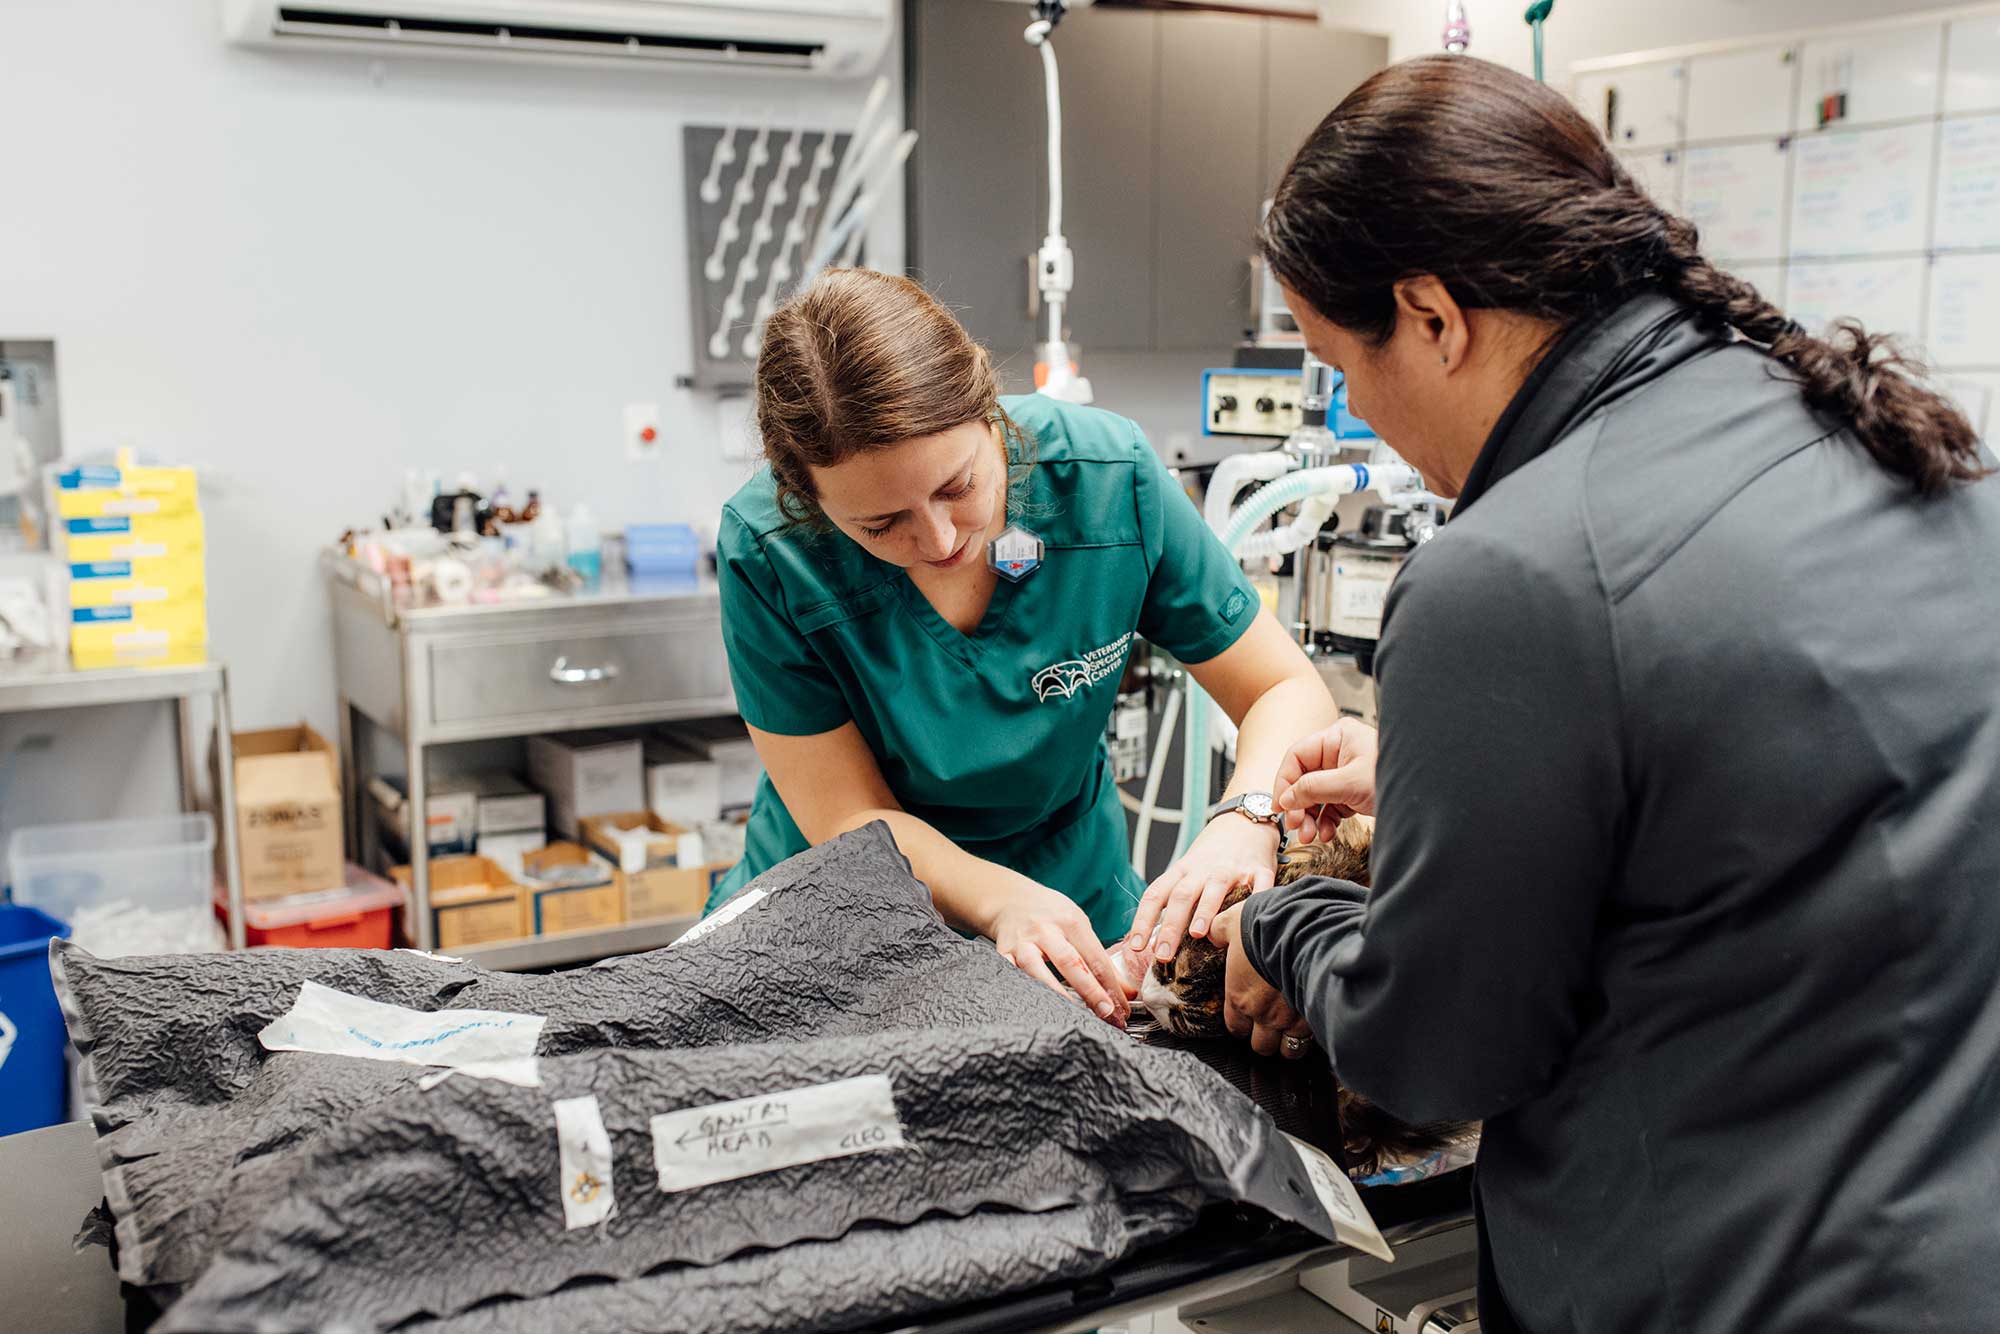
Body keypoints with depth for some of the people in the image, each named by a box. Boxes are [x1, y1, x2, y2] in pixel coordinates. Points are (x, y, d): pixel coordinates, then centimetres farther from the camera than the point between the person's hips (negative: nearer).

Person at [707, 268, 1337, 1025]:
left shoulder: (1107, 474, -16)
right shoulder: (768, 555, -20)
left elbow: (1286, 690, -7)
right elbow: (848, 817, -13)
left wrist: (1244, 825, -27)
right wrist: (1000, 901, -30)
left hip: (1076, 911, 1)